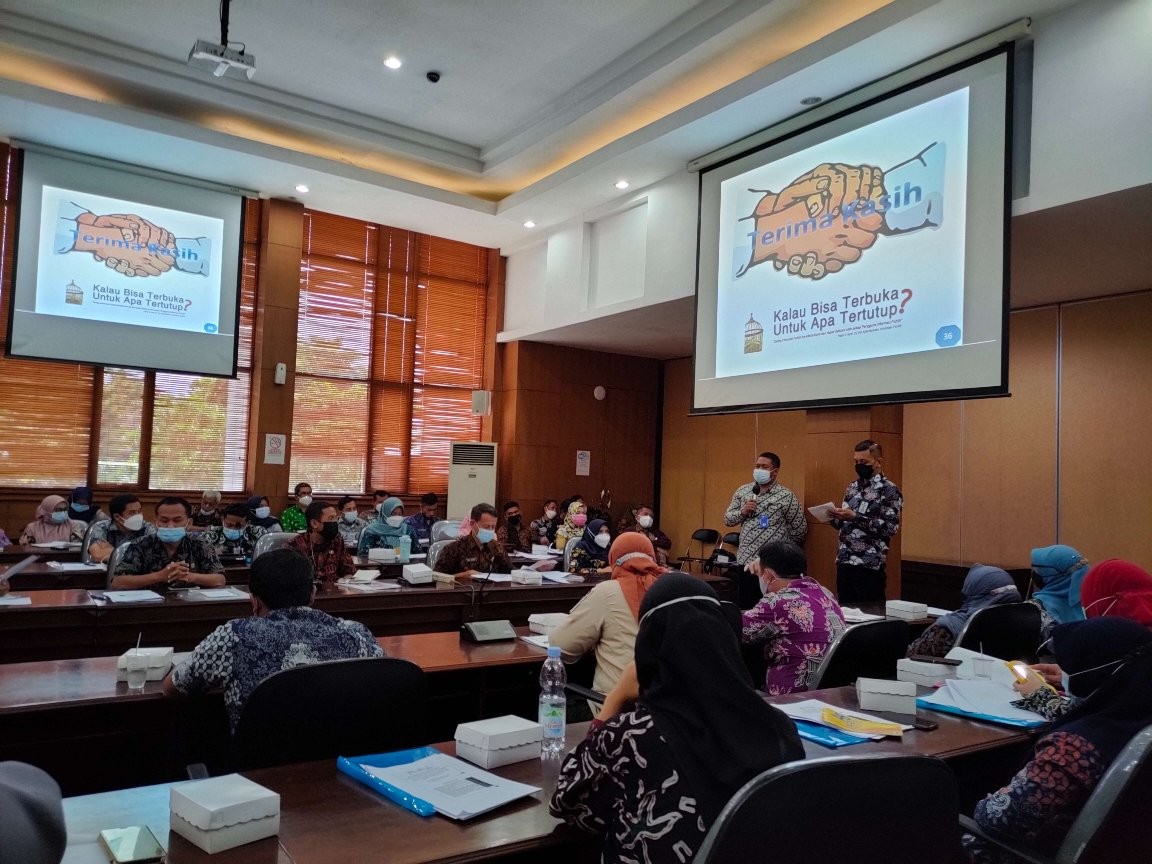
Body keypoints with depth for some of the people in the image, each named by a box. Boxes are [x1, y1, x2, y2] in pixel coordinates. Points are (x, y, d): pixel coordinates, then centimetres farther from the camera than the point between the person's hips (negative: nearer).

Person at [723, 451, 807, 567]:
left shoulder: (786, 496, -6)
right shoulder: (742, 491, 7)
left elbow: (800, 530, -2)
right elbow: (727, 519, 10)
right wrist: (742, 512, -8)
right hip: (744, 559, 4)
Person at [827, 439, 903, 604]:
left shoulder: (889, 490, -7)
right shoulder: (852, 487, 14)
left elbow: (891, 527, -17)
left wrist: (855, 517, -21)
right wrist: (834, 520, -1)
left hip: (870, 565, -7)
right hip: (844, 561, 7)